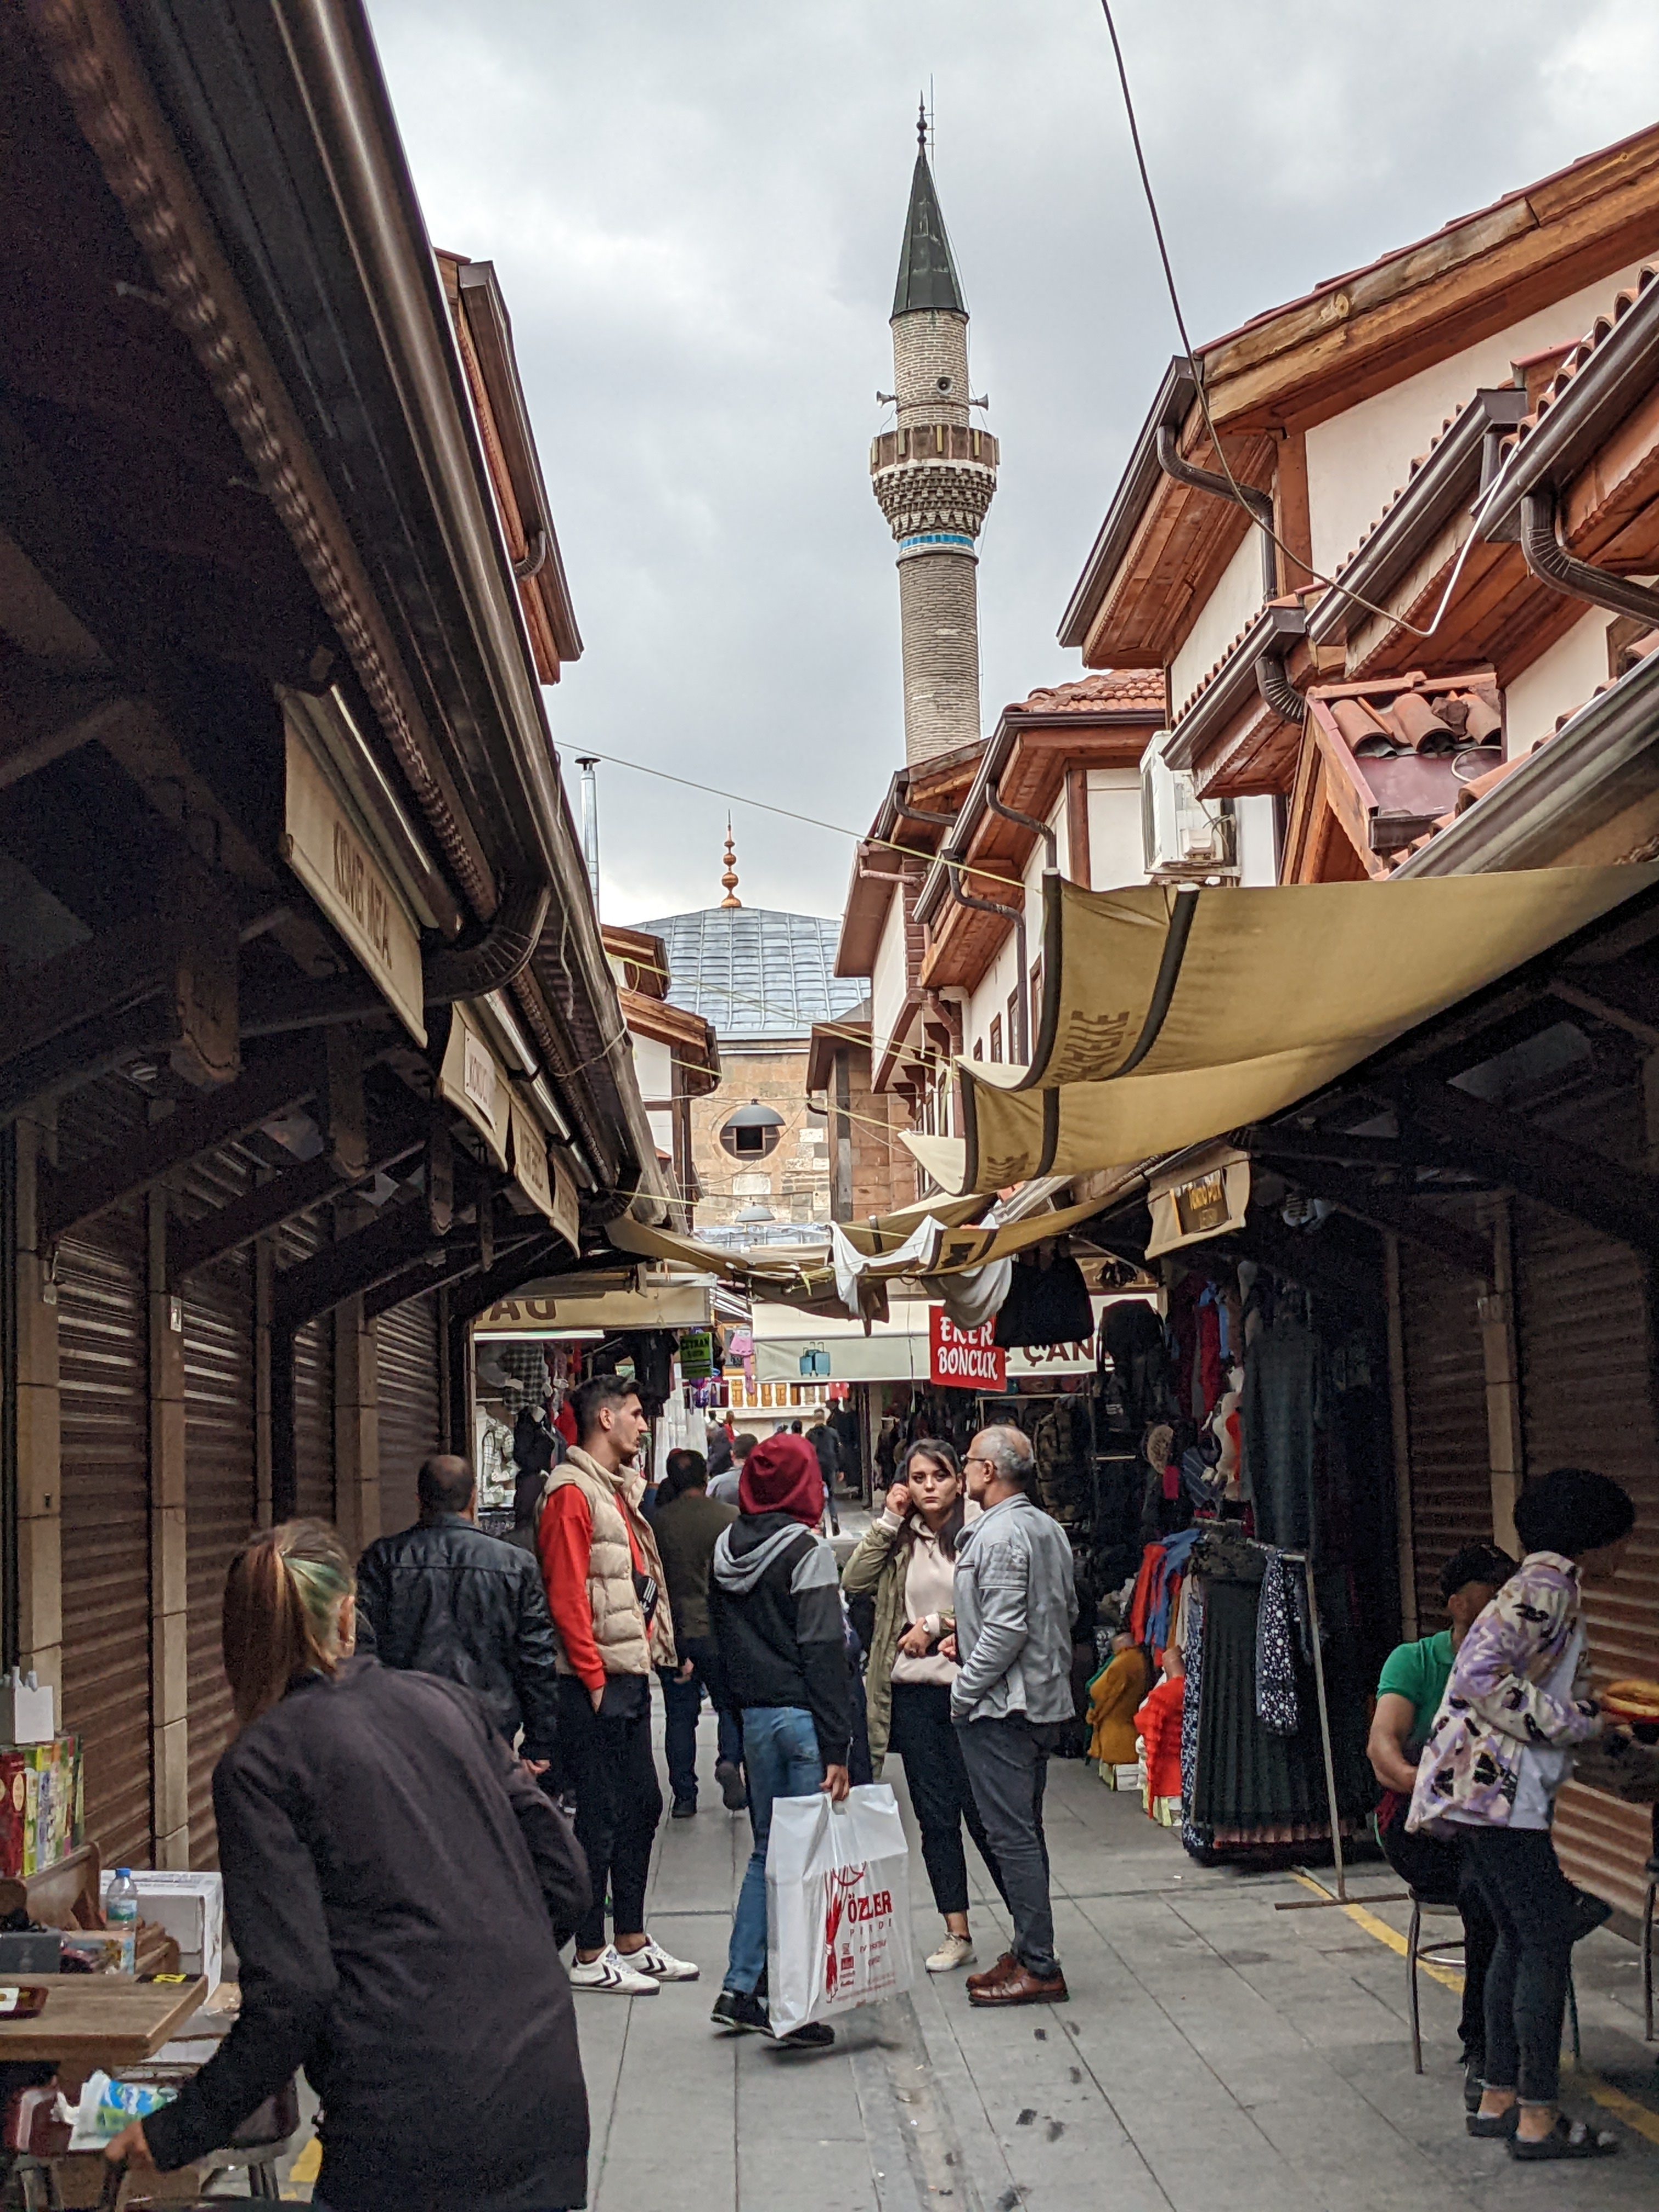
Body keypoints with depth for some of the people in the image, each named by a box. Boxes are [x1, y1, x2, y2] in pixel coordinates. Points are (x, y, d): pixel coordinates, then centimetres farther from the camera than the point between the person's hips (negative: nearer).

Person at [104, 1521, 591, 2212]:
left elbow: (291, 1996, -11)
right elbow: (564, 1877, 10)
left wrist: (174, 2134, -1)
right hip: (547, 2092, 5)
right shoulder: (444, 1701, 10)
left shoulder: (259, 1765, -5)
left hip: (414, 2125, -5)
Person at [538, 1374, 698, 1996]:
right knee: (601, 1816, -4)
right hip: (597, 1683, -10)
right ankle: (590, 1957, 5)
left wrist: (652, 1654, 12)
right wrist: (594, 1677, -17)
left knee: (642, 1806, 14)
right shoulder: (573, 1494, -12)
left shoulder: (619, 1490, 18)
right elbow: (566, 1597, -18)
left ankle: (632, 1943, 24)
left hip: (630, 1677, 10)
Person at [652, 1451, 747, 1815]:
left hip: (674, 1632, 1)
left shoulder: (658, 1522, -4)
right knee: (730, 1704, 14)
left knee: (680, 1715, 9)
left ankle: (684, 1795, 9)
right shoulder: (731, 1518, -6)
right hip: (721, 1632, -1)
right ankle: (730, 1761, -10)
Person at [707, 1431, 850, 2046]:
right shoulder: (805, 1551, -13)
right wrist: (836, 1749, -14)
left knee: (768, 1850, 16)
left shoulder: (725, 1551, 8)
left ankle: (740, 1989, 15)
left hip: (754, 1717, 7)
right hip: (801, 1717, -7)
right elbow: (824, 1652, -15)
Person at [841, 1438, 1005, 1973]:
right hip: (913, 1693, 5)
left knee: (984, 1813, -3)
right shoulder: (901, 1538, 10)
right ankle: (957, 1934, 16)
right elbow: (855, 1582, -1)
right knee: (935, 1817, 9)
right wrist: (887, 1521, -4)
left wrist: (936, 1625, -7)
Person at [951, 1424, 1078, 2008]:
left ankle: (1039, 1969, -3)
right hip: (1044, 1700, 10)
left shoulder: (999, 1535, -18)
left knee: (1012, 1835, -5)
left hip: (999, 1707, -10)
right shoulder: (1049, 1528, 11)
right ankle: (1029, 1950, 22)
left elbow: (1007, 1628, -24)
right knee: (1025, 1832, 16)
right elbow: (1068, 1609, 19)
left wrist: (964, 1689, -13)